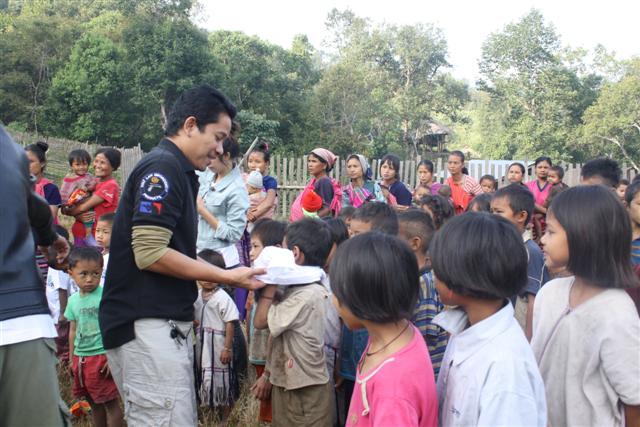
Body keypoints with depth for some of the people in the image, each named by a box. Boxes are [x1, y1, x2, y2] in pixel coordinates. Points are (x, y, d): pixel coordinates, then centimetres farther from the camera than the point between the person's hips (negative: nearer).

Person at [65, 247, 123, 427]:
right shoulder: (73, 300, 7)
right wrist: (72, 360, 17)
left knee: (110, 403, -1)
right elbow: (73, 331, 16)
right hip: (81, 358, 6)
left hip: (102, 356, -6)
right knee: (94, 403, 17)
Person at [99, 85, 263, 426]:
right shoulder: (163, 167, -12)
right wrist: (227, 277, -14)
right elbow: (149, 253, -21)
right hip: (147, 325, -10)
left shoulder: (176, 171, 17)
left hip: (166, 323, 10)